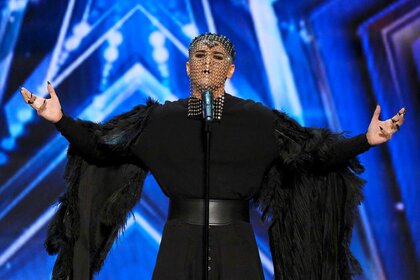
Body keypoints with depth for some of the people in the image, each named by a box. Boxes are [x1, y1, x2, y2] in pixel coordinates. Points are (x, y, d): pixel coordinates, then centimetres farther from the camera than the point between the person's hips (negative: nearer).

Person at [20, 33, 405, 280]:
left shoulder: (257, 119, 4)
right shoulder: (160, 119, 7)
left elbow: (313, 151, 1)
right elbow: (102, 146, 5)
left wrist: (366, 140, -11)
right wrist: (62, 120, -8)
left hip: (235, 247, 0)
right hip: (179, 244, 1)